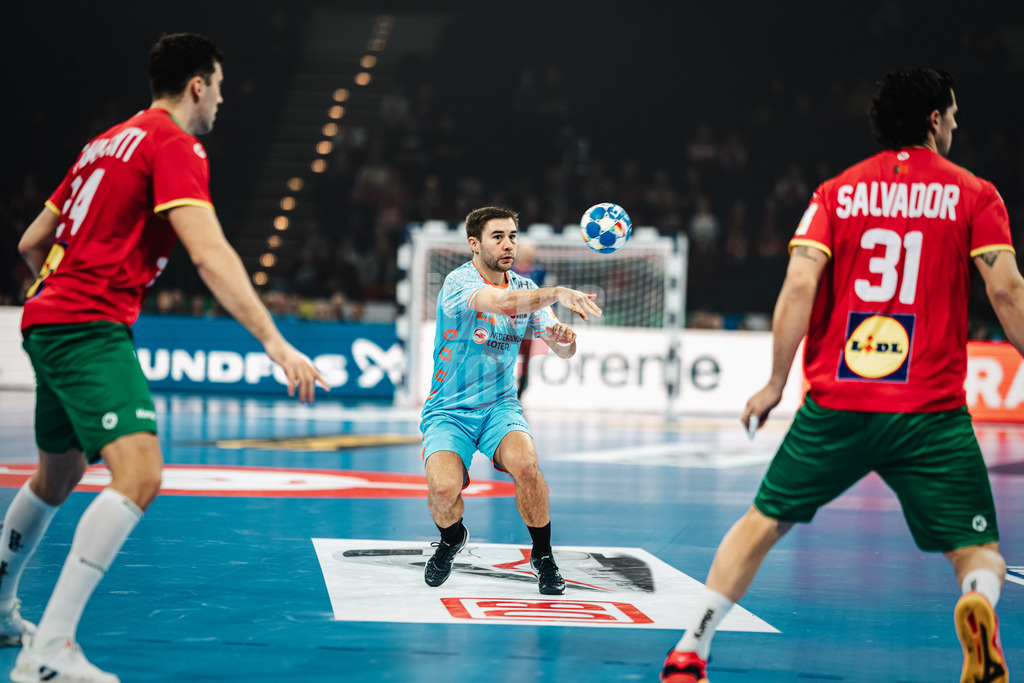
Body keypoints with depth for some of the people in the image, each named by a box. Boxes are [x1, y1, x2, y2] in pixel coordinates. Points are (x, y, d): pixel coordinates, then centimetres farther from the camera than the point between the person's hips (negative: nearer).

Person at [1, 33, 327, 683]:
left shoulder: (107, 142, 20)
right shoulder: (175, 145, -8)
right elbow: (211, 254, -22)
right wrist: (275, 342, -26)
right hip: (91, 329, -10)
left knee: (59, 475, 27)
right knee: (139, 475, -21)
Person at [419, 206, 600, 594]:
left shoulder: (525, 288, 4)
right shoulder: (459, 283, -16)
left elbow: (563, 351, 3)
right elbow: (503, 302, -37)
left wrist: (563, 338, -20)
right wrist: (558, 293, -45)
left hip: (500, 406, 3)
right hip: (449, 412, -3)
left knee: (524, 464, -29)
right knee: (443, 488, -27)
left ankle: (542, 555, -6)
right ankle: (451, 538, 10)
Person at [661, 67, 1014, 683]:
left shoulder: (837, 192, 9)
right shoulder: (974, 194, 4)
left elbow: (799, 285, -2)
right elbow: (1006, 291, -5)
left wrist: (776, 384, 2)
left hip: (836, 403, 2)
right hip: (933, 412, -2)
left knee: (764, 522, 18)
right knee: (980, 552, 5)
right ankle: (980, 606, -31)